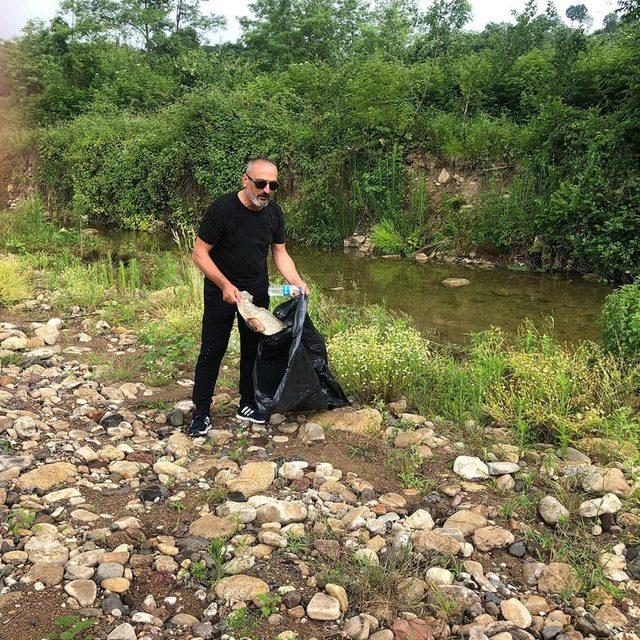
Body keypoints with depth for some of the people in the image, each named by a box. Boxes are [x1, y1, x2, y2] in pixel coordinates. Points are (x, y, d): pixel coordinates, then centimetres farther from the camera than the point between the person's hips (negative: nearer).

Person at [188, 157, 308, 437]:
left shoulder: (274, 212, -3)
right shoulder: (222, 208, -20)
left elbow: (280, 254, 5)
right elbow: (199, 253, -17)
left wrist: (297, 283, -11)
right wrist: (225, 285, -27)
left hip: (258, 291, 5)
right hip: (221, 290, -5)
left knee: (253, 348, 10)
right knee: (212, 350, -1)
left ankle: (247, 405, 25)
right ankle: (201, 412, 10)